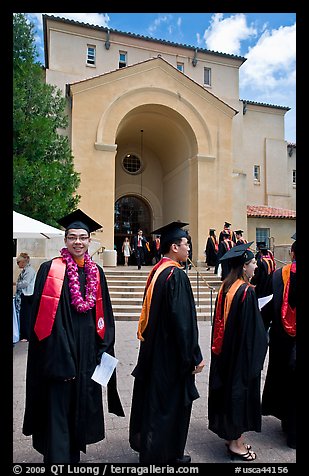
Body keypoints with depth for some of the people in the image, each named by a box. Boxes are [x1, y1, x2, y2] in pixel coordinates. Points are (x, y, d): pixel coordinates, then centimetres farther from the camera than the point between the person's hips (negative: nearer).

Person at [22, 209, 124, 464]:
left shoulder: (96, 272, 6)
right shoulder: (50, 269, -7)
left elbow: (104, 313, 10)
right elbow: (42, 315, -9)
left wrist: (104, 346, 4)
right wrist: (54, 353, -15)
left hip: (87, 352, 5)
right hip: (58, 350, -5)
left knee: (82, 403, 18)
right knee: (58, 407, 2)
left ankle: (75, 454, 40)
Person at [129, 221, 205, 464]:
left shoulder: (156, 271, 5)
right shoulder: (176, 275, -22)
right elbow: (183, 321, -24)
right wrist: (195, 357, -16)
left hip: (154, 349, 9)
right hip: (172, 354, -9)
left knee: (153, 397, 22)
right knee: (170, 402, 9)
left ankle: (145, 442, 41)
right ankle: (165, 455, 28)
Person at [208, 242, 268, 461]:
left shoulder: (225, 287, 1)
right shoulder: (247, 291, -21)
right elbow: (253, 328, -18)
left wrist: (222, 348, 16)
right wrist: (256, 354, -6)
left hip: (224, 351, 8)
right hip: (242, 352, -7)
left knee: (229, 389, 18)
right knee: (241, 390, 7)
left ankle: (230, 434, 34)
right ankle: (236, 442, 23)